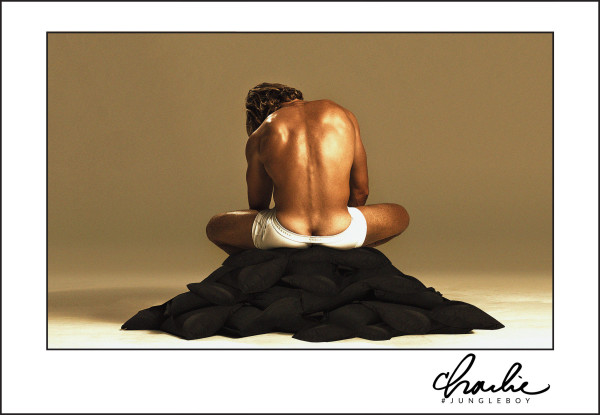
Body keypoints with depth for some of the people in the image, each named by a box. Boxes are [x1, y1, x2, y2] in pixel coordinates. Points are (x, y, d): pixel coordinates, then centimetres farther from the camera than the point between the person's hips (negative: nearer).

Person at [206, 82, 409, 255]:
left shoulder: (257, 137, 8)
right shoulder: (343, 116, 12)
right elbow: (361, 190, 17)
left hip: (283, 235, 0)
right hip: (341, 233, 0)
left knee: (214, 226, 28)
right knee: (400, 216, 31)